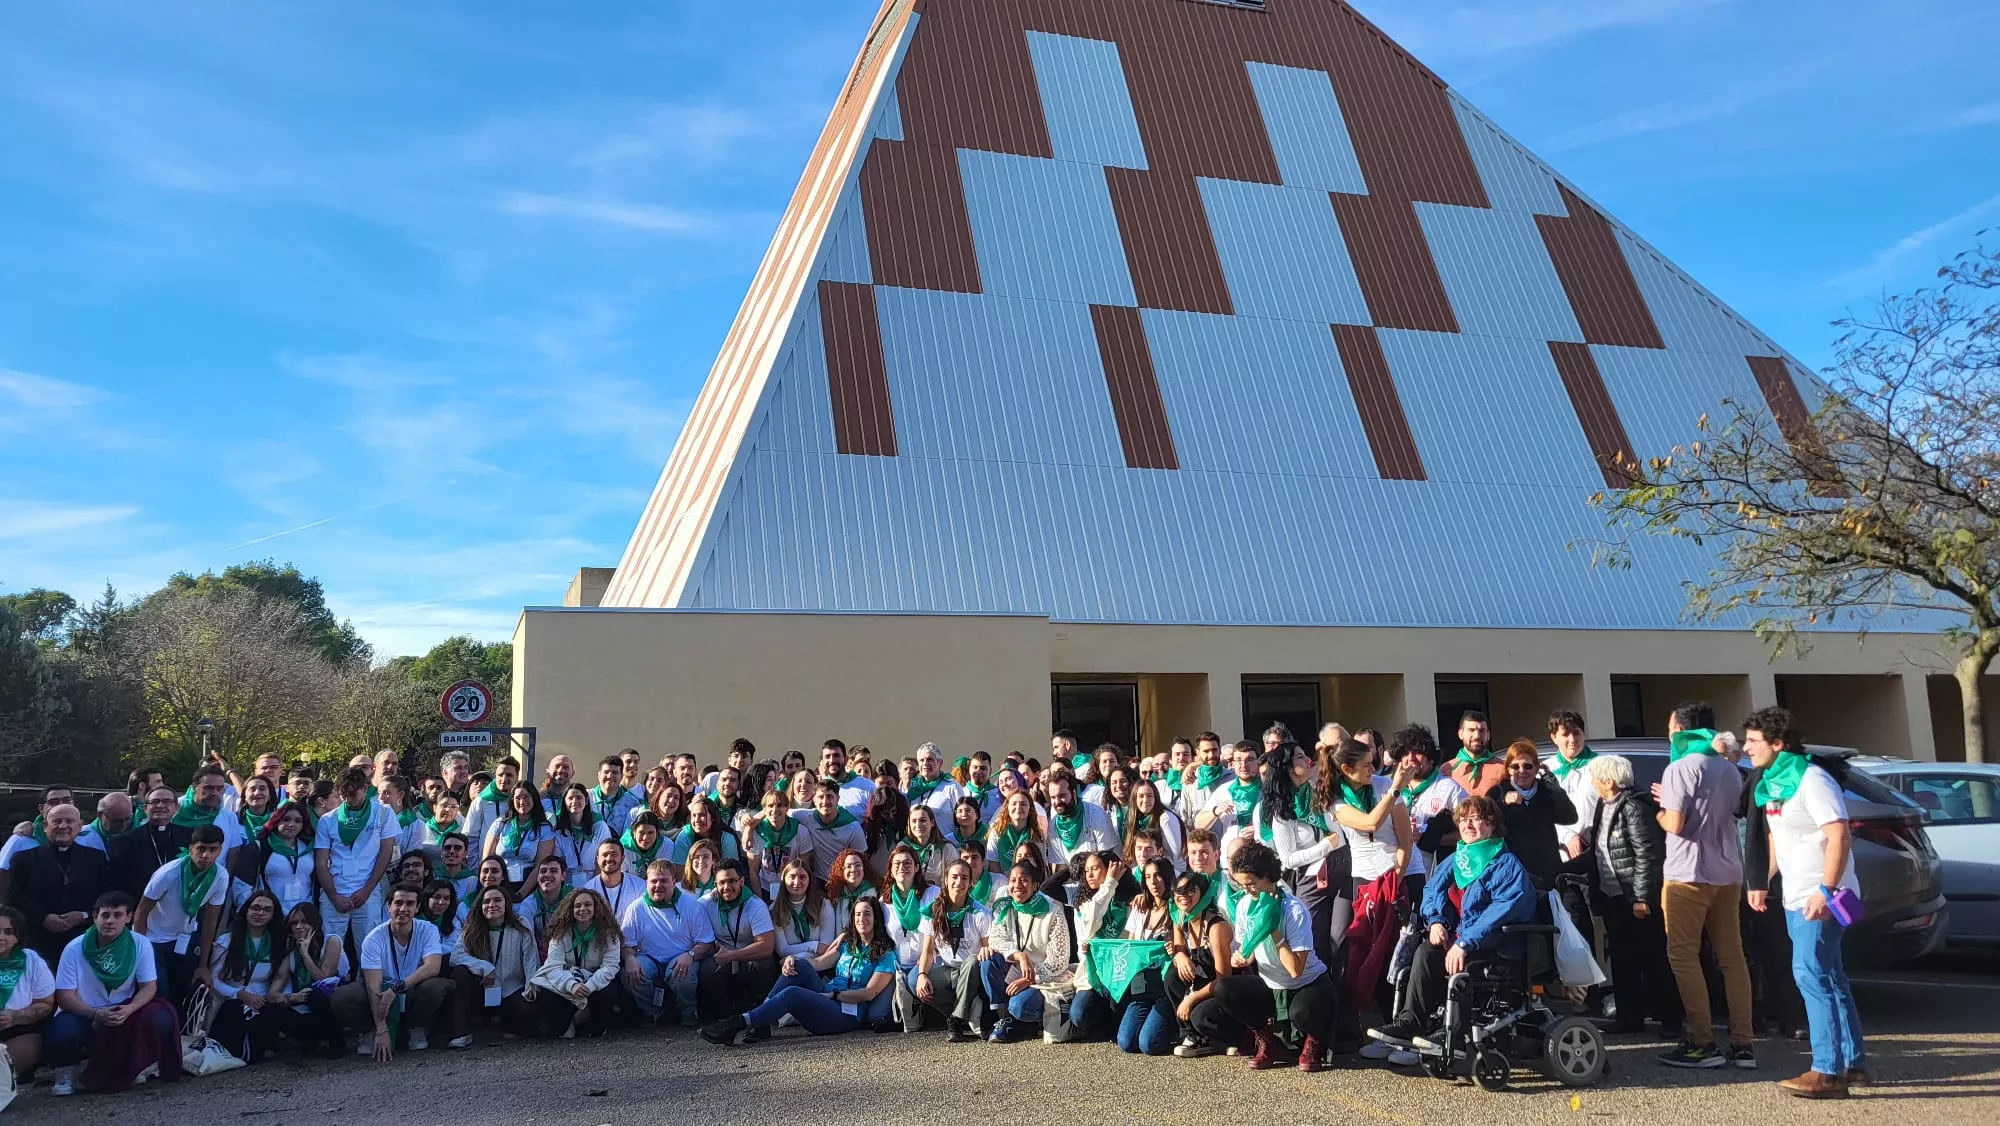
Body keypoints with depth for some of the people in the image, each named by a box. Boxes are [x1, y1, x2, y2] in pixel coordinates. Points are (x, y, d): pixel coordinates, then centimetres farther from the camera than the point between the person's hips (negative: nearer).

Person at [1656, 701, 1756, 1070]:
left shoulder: (1680, 769, -11)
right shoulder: (1729, 771, 14)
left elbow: (1675, 825, -17)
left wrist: (1660, 813, 3)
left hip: (1689, 874, -7)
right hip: (1728, 874, 7)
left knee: (1683, 956, -3)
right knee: (1732, 957, 8)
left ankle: (1703, 1044, -5)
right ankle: (1742, 1044, 7)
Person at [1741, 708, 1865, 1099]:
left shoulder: (1810, 780, -16)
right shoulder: (1771, 783, 11)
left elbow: (1839, 837, -22)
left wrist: (1825, 890, -28)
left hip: (1821, 899, -10)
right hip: (1795, 898, 10)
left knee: (1811, 976, -14)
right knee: (1828, 979, 15)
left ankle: (1828, 1072, -12)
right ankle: (1854, 1064, 24)